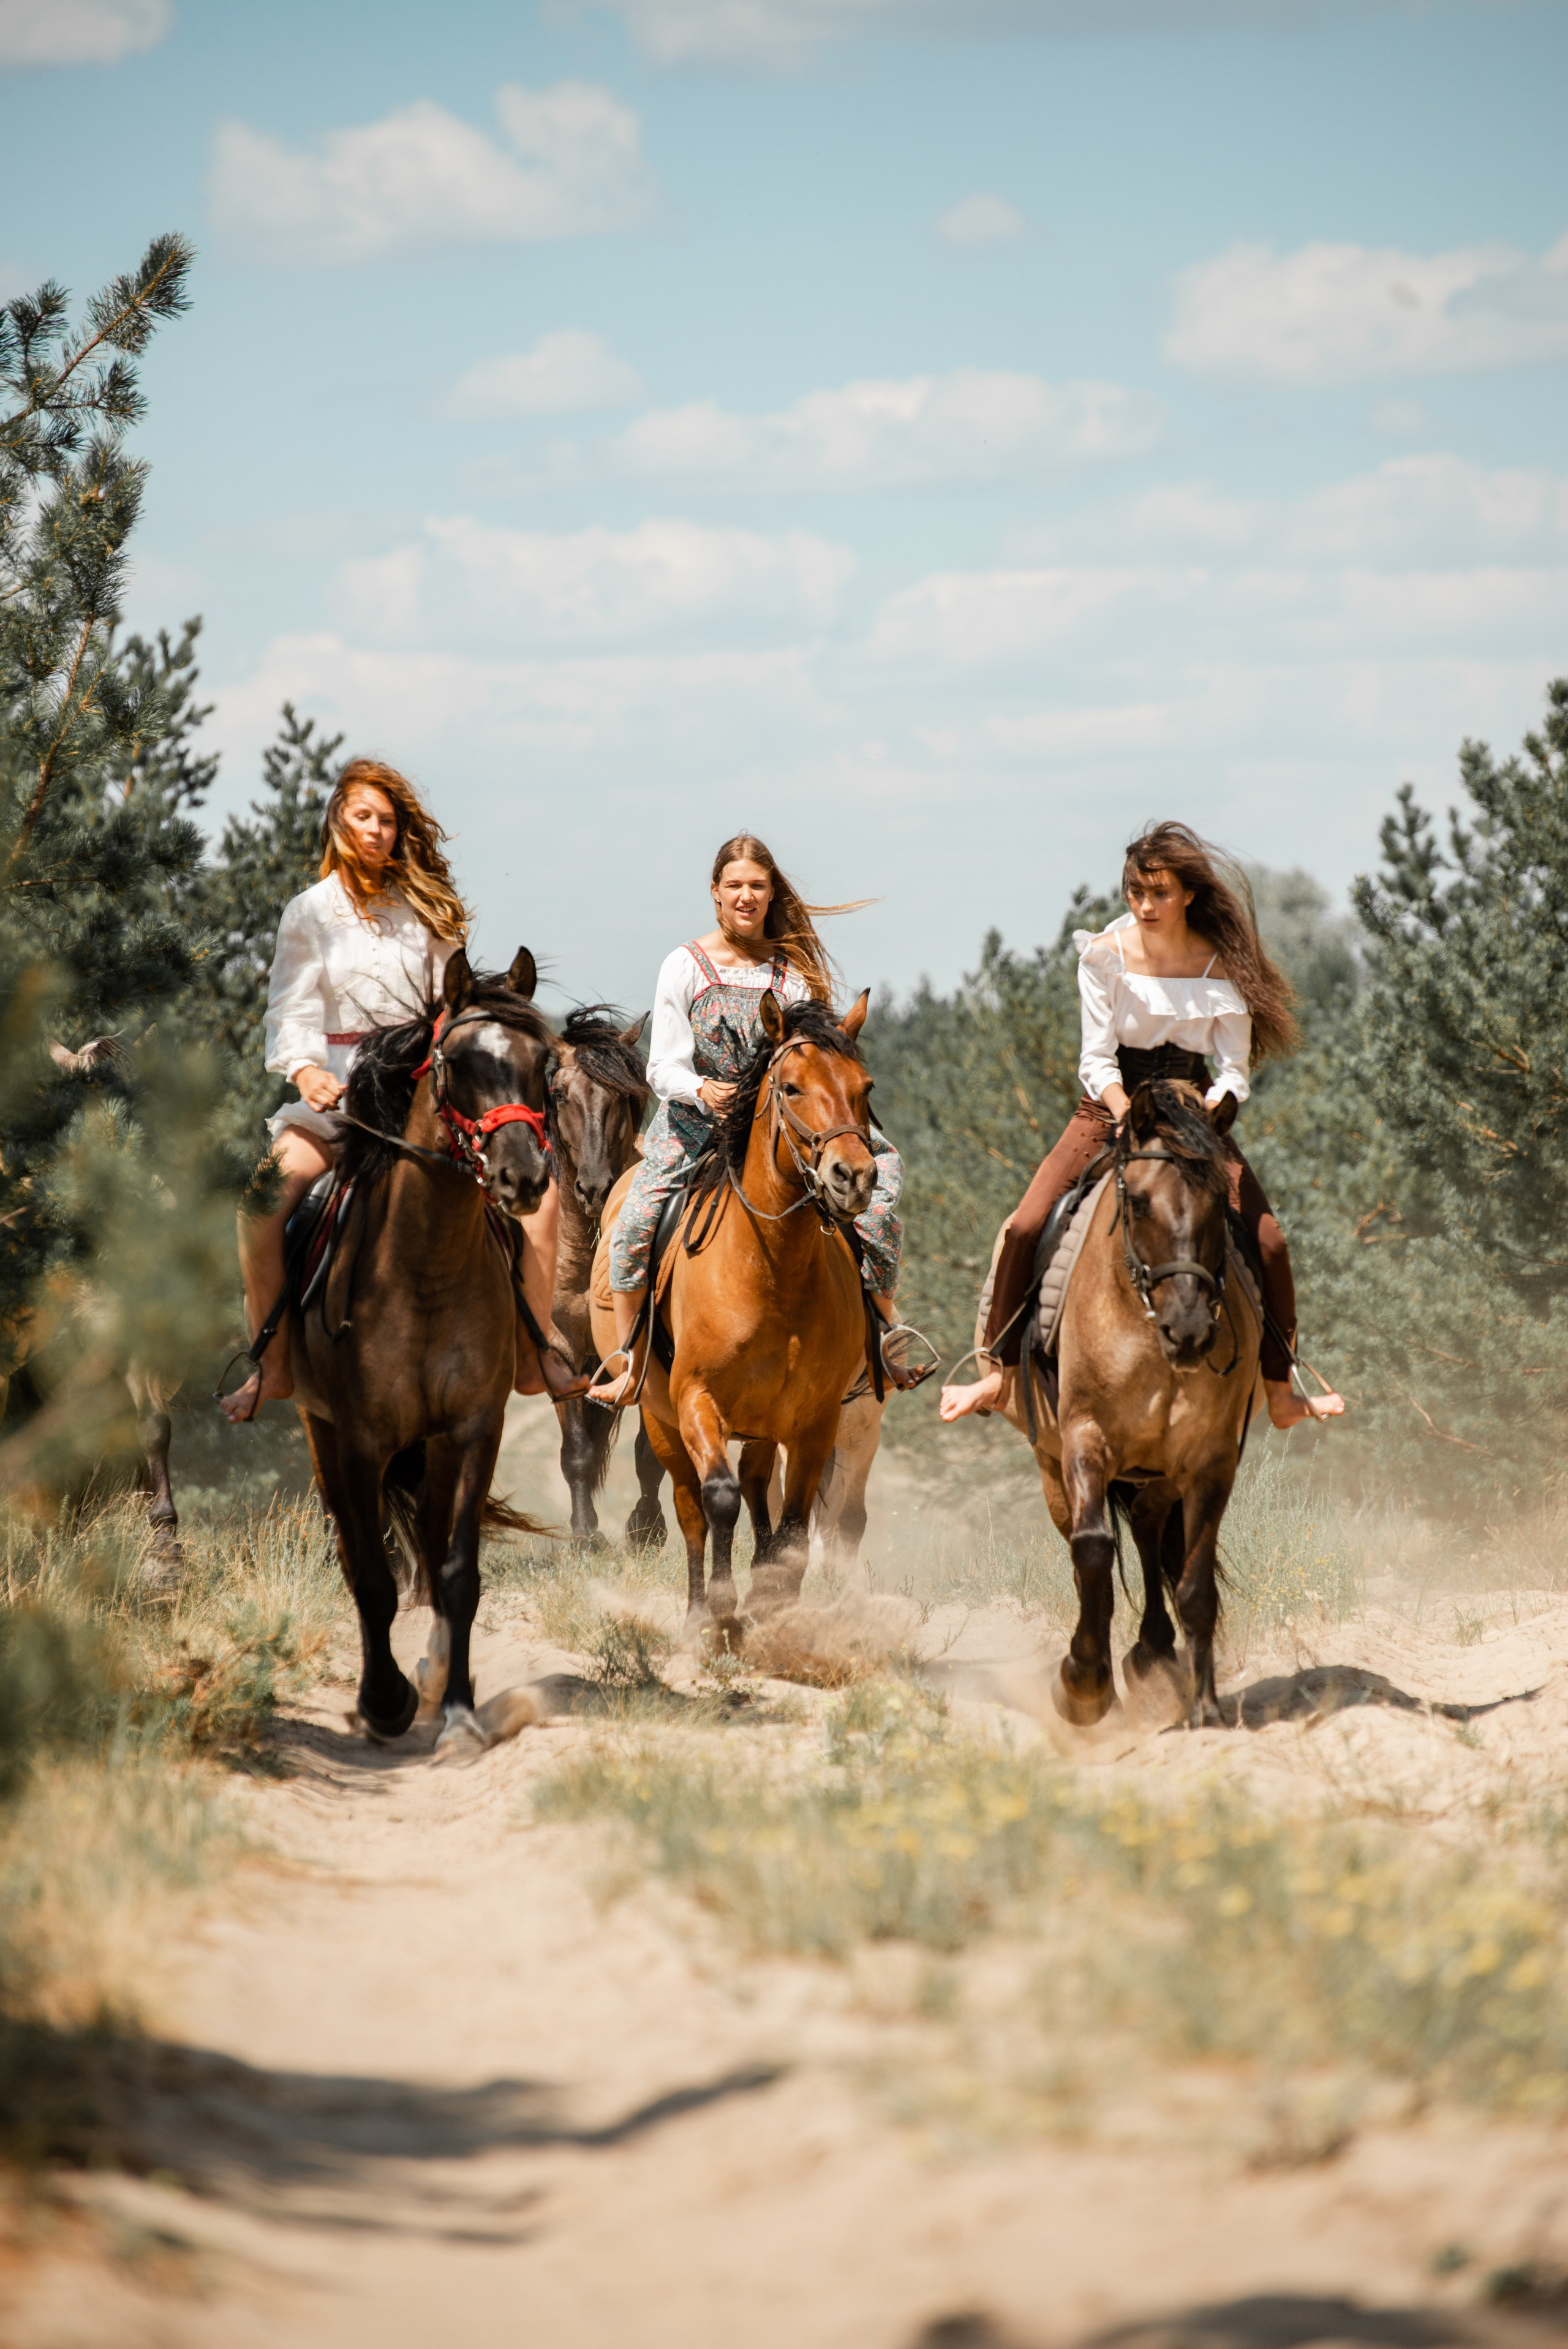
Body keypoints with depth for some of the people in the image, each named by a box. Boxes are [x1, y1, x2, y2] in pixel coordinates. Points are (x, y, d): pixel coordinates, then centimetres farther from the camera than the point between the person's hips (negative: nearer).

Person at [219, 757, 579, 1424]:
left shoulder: (423, 910, 13)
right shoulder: (310, 912, 7)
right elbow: (291, 1011, -2)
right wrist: (305, 1071, -21)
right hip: (337, 1090, -2)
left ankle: (533, 1354, -8)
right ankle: (272, 1364, -16)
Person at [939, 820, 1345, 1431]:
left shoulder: (1223, 966, -9)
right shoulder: (1106, 955, -9)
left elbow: (1234, 1071, -9)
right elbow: (1097, 1059, -11)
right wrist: (1129, 1117, -29)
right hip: (1110, 1106, 0)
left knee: (1267, 1242, -14)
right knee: (1025, 1228, -18)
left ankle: (1278, 1389, 3)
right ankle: (998, 1373, -3)